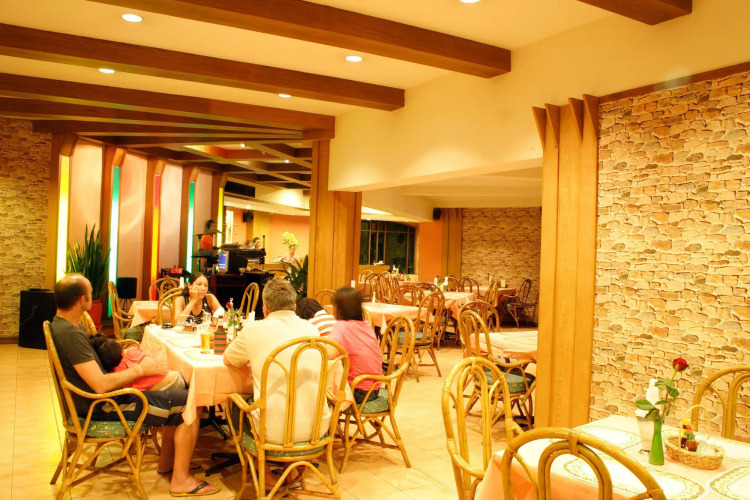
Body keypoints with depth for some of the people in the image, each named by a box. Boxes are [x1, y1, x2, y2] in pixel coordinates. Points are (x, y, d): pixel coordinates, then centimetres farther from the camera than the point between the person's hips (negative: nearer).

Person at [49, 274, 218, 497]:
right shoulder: (71, 334, -26)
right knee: (190, 404, -9)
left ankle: (166, 461, 24)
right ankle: (181, 480, 3)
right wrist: (140, 369, -16)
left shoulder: (62, 324, 6)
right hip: (101, 407, -10)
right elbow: (101, 385, -30)